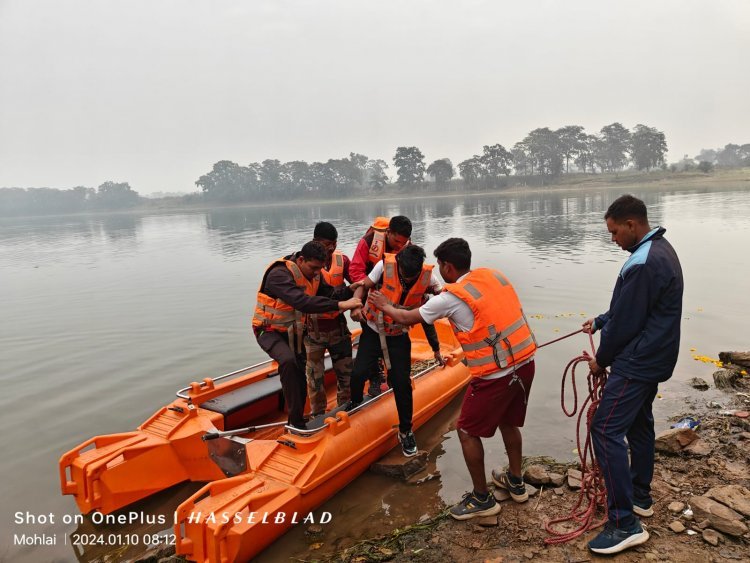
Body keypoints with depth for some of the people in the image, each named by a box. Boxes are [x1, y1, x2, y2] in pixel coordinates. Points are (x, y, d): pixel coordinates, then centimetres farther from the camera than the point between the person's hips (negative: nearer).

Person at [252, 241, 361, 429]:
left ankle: (296, 420, 31)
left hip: (293, 332, 8)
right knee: (288, 361, -34)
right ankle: (296, 419, -25)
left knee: (301, 380, 10)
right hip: (269, 331, -8)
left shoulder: (313, 273, -3)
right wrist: (339, 305, -46)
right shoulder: (280, 274, -30)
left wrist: (351, 290, -26)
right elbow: (302, 302, -43)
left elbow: (329, 294, -8)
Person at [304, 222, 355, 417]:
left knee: (345, 371, 14)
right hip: (314, 328, -4)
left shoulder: (342, 259, -3)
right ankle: (318, 414, 28)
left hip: (338, 325, 4)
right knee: (315, 375, 9)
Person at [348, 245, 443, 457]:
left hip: (399, 337, 1)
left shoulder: (427, 276, -16)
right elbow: (362, 286, -14)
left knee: (402, 383, -2)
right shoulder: (385, 265, -21)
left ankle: (405, 431, 20)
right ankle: (355, 403, 27)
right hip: (373, 330, 0)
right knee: (358, 374, -9)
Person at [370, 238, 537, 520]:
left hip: (494, 375, -7)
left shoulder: (451, 298, -12)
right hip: (525, 362, 8)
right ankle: (515, 482, 44)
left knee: (467, 432, 11)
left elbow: (407, 318, 2)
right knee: (508, 422, 27)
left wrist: (385, 306, 20)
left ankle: (482, 499, 22)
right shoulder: (494, 275, 5)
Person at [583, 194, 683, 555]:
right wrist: (600, 322, 17)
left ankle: (625, 523, -5)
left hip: (636, 363, -11)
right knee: (638, 424, 20)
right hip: (654, 359, 11)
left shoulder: (643, 264, -24)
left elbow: (625, 323, -20)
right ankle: (640, 497, 34)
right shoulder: (660, 249, 10)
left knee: (606, 430, -10)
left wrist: (601, 360, -6)